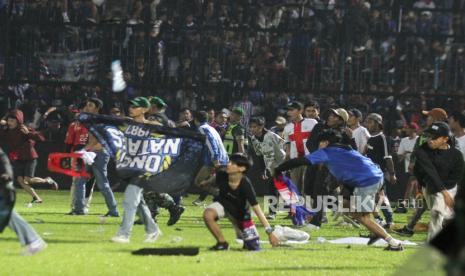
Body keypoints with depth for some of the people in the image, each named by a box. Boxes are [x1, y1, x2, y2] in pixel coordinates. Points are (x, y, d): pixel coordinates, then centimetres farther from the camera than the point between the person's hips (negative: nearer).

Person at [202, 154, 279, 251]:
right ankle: (222, 243, -11)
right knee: (208, 214, -33)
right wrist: (206, 183, 25)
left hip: (240, 213, -2)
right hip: (223, 204, 2)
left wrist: (270, 232, -42)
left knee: (254, 247, 0)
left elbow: (257, 210, -36)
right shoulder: (222, 176, -26)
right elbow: (214, 179, 1)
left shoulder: (246, 186, -36)